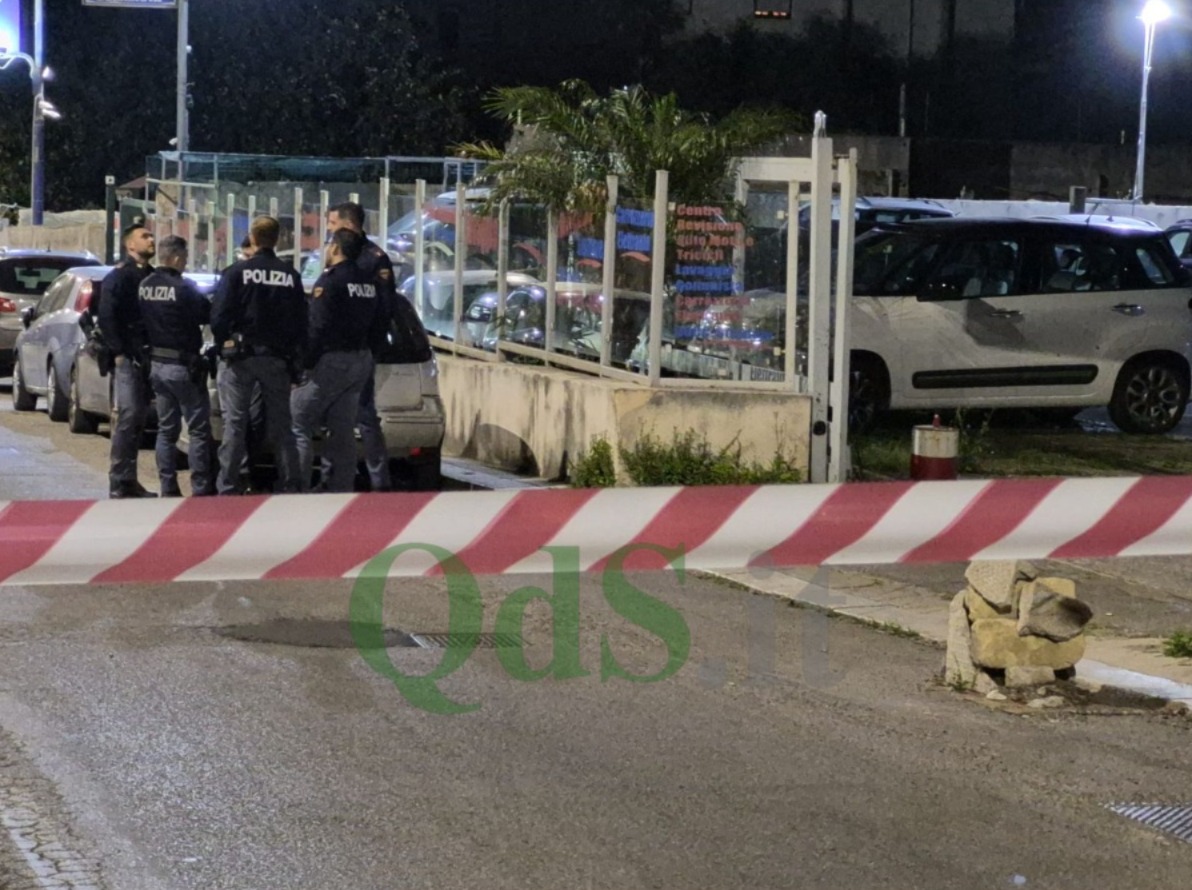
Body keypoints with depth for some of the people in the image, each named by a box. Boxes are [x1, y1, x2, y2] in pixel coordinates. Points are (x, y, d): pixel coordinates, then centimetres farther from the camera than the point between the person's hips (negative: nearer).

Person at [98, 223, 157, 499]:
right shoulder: (118, 277, -4)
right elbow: (106, 318, -10)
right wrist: (119, 353, -16)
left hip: (147, 359, 7)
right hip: (127, 359, -7)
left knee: (138, 419, 9)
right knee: (127, 416, -11)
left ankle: (129, 480, 14)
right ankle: (119, 482, -9)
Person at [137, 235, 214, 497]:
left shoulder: (144, 287, 3)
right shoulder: (182, 288, -17)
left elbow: (141, 320, 9)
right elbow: (207, 315, -12)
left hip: (155, 364, 7)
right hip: (182, 366, -7)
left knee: (166, 429, 13)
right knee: (199, 429, 0)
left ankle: (168, 487, 12)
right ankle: (201, 487, -2)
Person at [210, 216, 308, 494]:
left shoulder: (237, 272, -9)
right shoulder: (290, 275, 1)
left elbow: (219, 315, -12)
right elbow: (301, 320, 4)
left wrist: (223, 346, 4)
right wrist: (294, 357, 13)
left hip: (240, 356, -3)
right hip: (277, 359, 3)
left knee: (234, 424, 1)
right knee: (280, 424, 10)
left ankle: (228, 487, -2)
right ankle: (289, 484, 10)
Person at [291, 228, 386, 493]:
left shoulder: (330, 281, -14)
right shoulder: (369, 284, 11)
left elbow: (318, 329, -19)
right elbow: (379, 326, 16)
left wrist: (304, 363, -15)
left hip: (331, 361, -8)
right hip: (361, 361, 8)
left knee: (298, 424, -4)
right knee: (342, 430, 12)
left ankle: (297, 488, -8)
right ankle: (340, 488, 14)